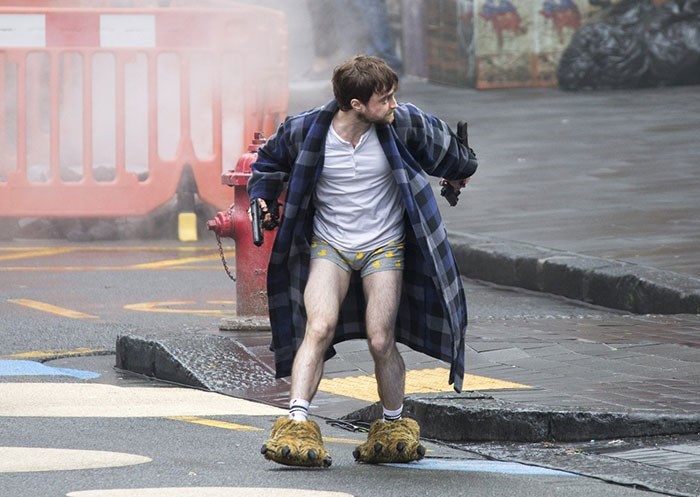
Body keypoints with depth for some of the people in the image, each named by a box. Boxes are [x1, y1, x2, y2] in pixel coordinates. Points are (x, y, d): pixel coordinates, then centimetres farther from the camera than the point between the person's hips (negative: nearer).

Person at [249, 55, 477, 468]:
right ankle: (298, 425, -25)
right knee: (319, 328, -21)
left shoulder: (402, 125, -12)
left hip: (384, 247, 0)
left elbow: (442, 144, 12)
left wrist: (460, 170, 30)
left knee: (381, 340, -8)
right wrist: (262, 198, -4)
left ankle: (395, 428, 14)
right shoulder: (305, 132, -14)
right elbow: (270, 160, 10)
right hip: (329, 245, 0)